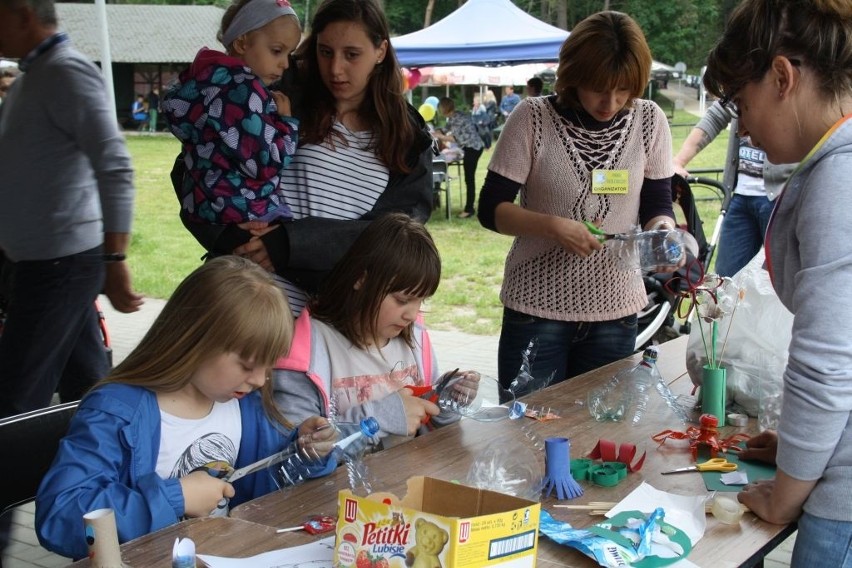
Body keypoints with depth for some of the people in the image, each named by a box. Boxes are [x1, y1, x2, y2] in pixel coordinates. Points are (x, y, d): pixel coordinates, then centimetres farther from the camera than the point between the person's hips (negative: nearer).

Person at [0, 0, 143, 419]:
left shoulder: (67, 73, -14)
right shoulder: (34, 74, 16)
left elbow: (116, 168, -22)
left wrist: (115, 261, -25)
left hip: (59, 261, -9)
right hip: (39, 257, 9)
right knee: (87, 387, 14)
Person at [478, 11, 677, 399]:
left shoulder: (649, 121, -2)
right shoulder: (533, 118, -8)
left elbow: (657, 205, 4)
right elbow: (490, 209, -7)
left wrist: (663, 232, -19)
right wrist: (552, 226, -23)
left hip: (616, 309, 2)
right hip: (536, 307, -2)